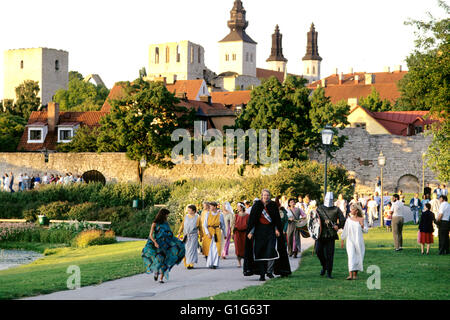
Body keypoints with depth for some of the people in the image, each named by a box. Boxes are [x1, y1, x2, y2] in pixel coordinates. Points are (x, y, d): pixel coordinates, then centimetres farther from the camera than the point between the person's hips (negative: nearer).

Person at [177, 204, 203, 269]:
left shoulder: (197, 217, 0)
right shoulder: (186, 217, 9)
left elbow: (200, 228, 6)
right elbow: (182, 225, 14)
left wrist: (201, 236, 9)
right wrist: (179, 233, 8)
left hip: (193, 235, -4)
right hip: (186, 235, 4)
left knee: (192, 249, -10)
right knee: (186, 249, 4)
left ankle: (191, 264, -12)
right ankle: (187, 263, 13)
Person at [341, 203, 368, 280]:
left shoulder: (361, 219, 1)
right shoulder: (348, 220, 3)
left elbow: (365, 231, 4)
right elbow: (345, 230, 11)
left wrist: (362, 226, -16)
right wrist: (342, 239, 14)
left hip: (359, 241, 1)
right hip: (350, 240, -1)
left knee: (358, 257, 5)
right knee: (351, 256, -13)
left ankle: (355, 274, 19)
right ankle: (350, 274, -20)